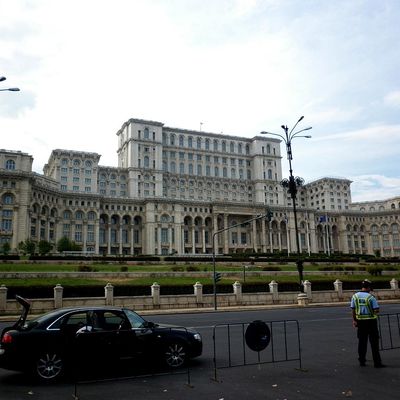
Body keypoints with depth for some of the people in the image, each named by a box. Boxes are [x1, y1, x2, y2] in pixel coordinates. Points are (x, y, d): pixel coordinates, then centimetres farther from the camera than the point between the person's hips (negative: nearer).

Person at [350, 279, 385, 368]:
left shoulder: (355, 296, 0)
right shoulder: (370, 297, -12)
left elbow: (353, 310, 4)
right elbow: (377, 310, -13)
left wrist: (354, 320, 12)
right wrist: (373, 312, 9)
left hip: (360, 321, 4)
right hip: (371, 321, -4)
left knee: (362, 341, 12)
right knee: (374, 342, 4)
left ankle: (362, 361, 16)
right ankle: (377, 362, 6)